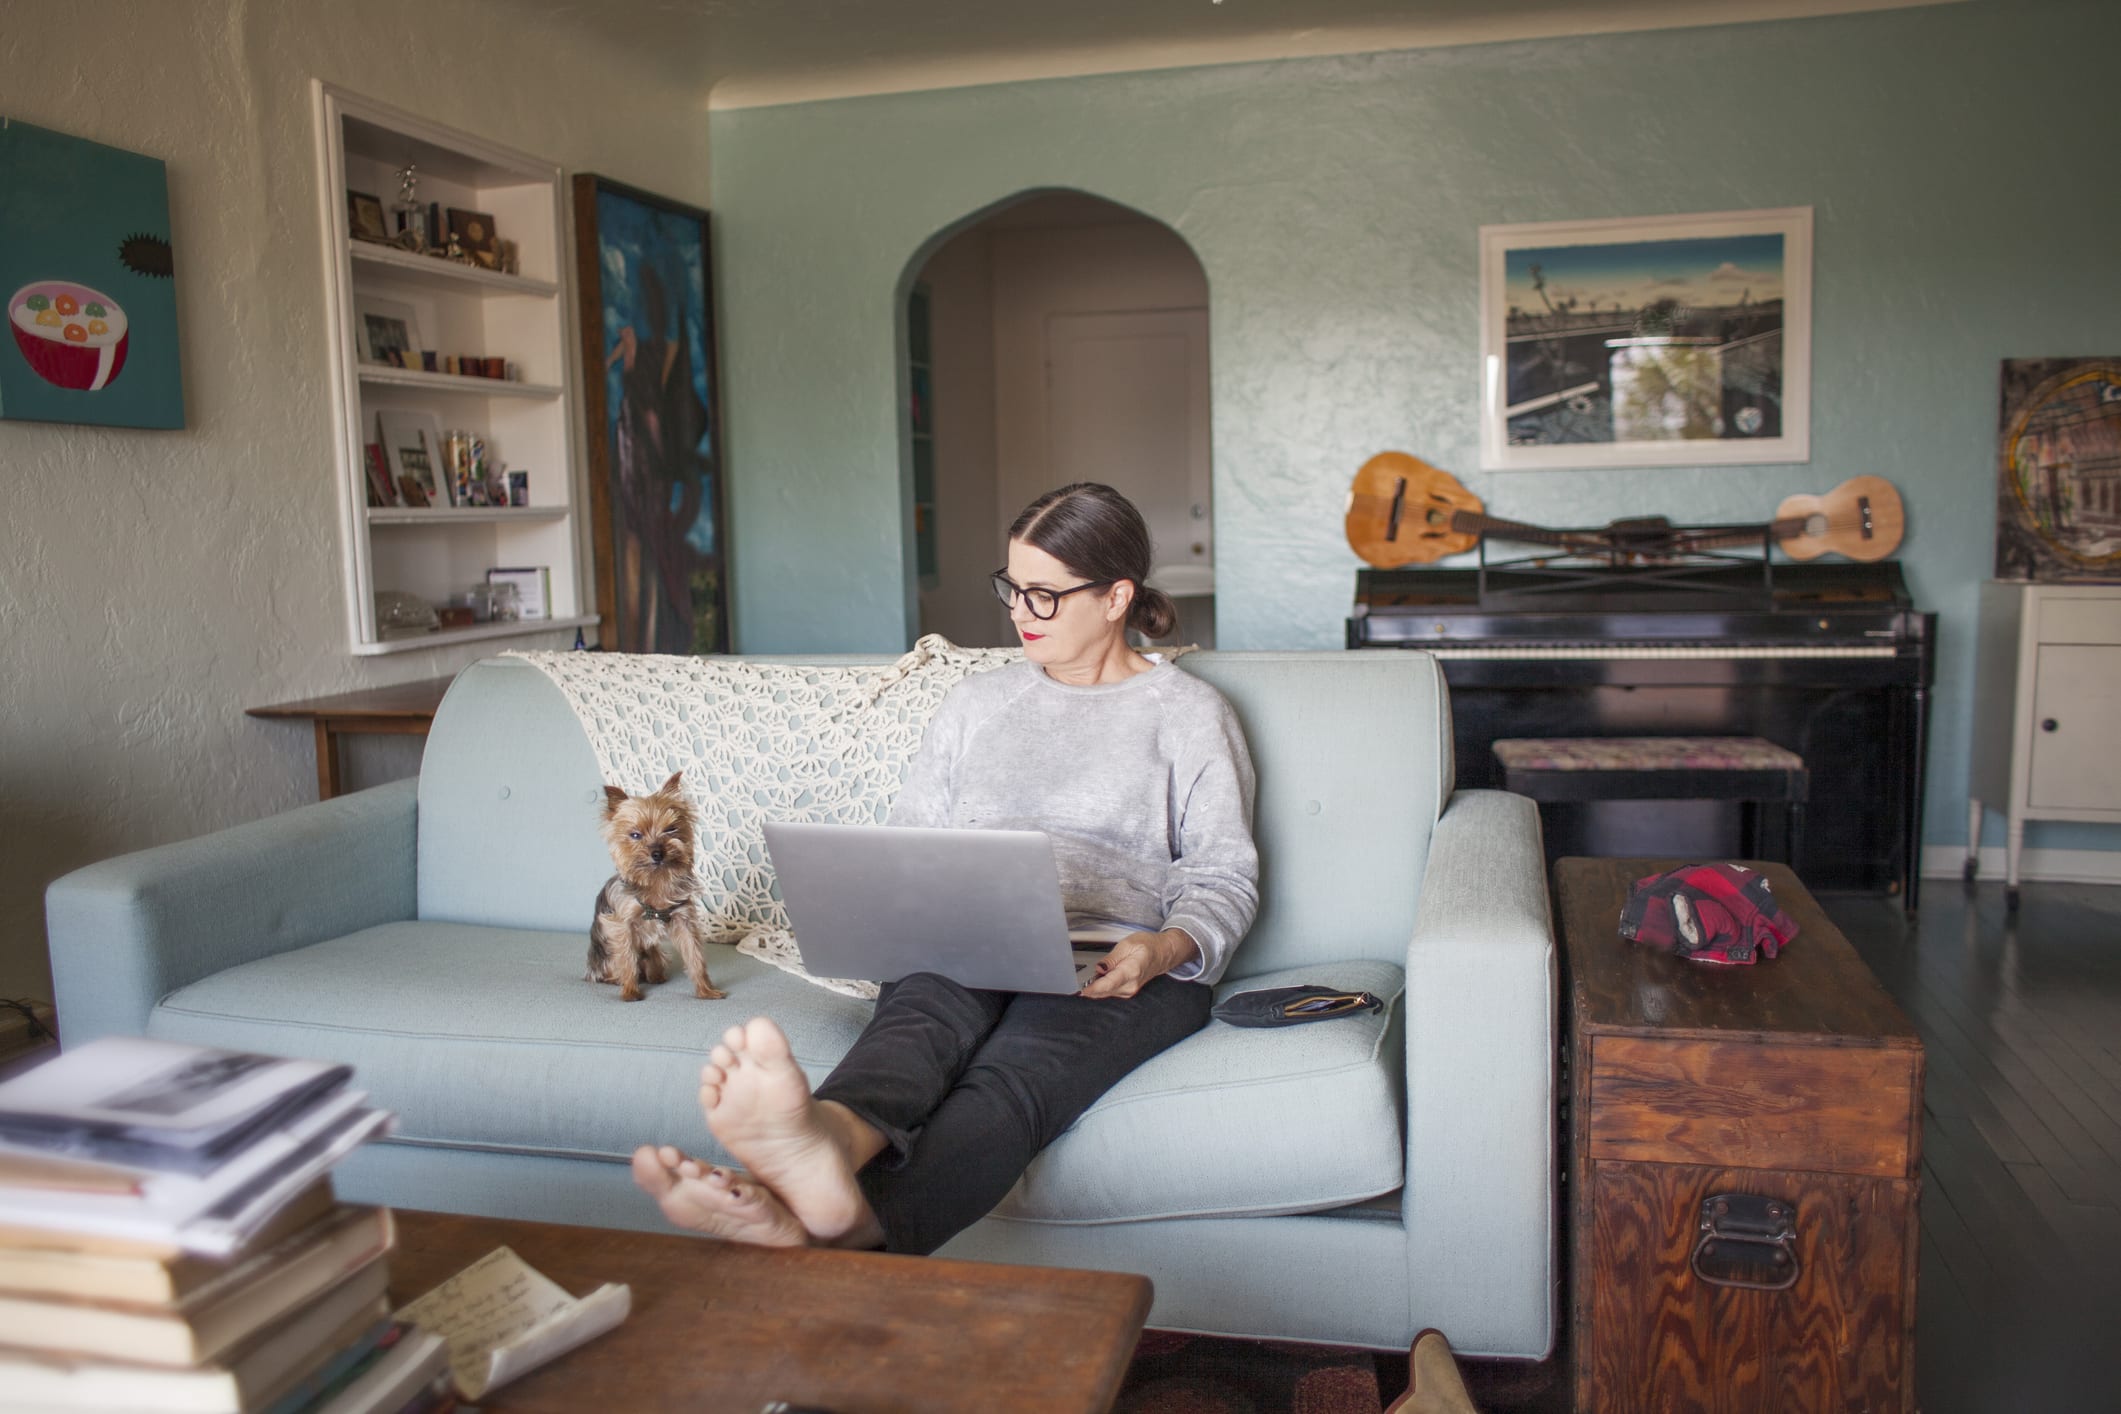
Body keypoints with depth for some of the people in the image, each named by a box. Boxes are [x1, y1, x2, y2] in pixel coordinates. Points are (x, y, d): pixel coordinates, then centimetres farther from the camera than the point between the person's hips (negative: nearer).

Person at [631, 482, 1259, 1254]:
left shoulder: (1190, 713, 15)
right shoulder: (975, 703, 26)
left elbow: (1226, 880, 10)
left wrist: (1166, 949, -13)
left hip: (1120, 968, -3)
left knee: (1016, 1068, -37)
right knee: (927, 1011, -36)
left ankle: (835, 1229, -67)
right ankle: (828, 1144, -70)